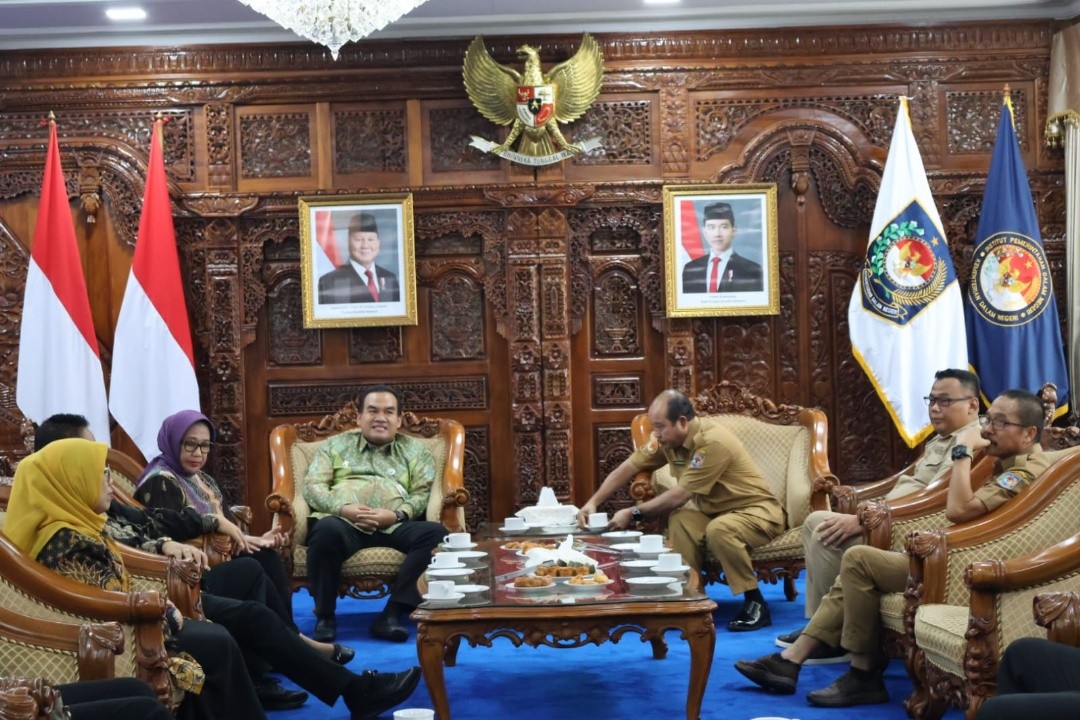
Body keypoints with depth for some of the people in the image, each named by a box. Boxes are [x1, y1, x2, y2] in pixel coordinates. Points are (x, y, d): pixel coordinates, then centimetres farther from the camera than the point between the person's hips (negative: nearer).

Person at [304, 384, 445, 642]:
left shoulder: (415, 450, 23)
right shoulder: (335, 444, 23)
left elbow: (424, 493, 9)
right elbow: (312, 486, 11)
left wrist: (397, 515, -13)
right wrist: (343, 509, -10)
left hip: (395, 526, 1)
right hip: (344, 522, -1)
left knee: (436, 533, -30)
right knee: (326, 531, -38)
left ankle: (391, 614, -30)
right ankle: (325, 616, -20)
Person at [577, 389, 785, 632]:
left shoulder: (712, 442, -29)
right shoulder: (668, 438, -4)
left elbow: (681, 494, -27)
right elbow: (629, 467, 2)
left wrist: (633, 513, -21)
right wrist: (593, 502, -7)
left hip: (759, 511, -7)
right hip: (718, 510, 7)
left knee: (719, 530, -35)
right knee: (680, 520, -20)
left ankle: (755, 604, -20)